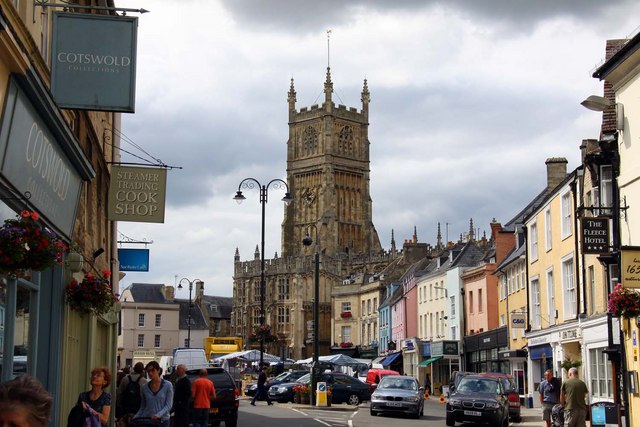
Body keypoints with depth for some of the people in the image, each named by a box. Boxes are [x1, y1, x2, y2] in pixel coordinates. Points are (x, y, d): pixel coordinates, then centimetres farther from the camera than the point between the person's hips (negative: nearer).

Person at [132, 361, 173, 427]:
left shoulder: (167, 385, -4)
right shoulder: (145, 387, 7)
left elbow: (168, 405, -8)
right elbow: (142, 407, 11)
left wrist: (158, 415, -24)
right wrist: (135, 418, -5)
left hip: (162, 421, -3)